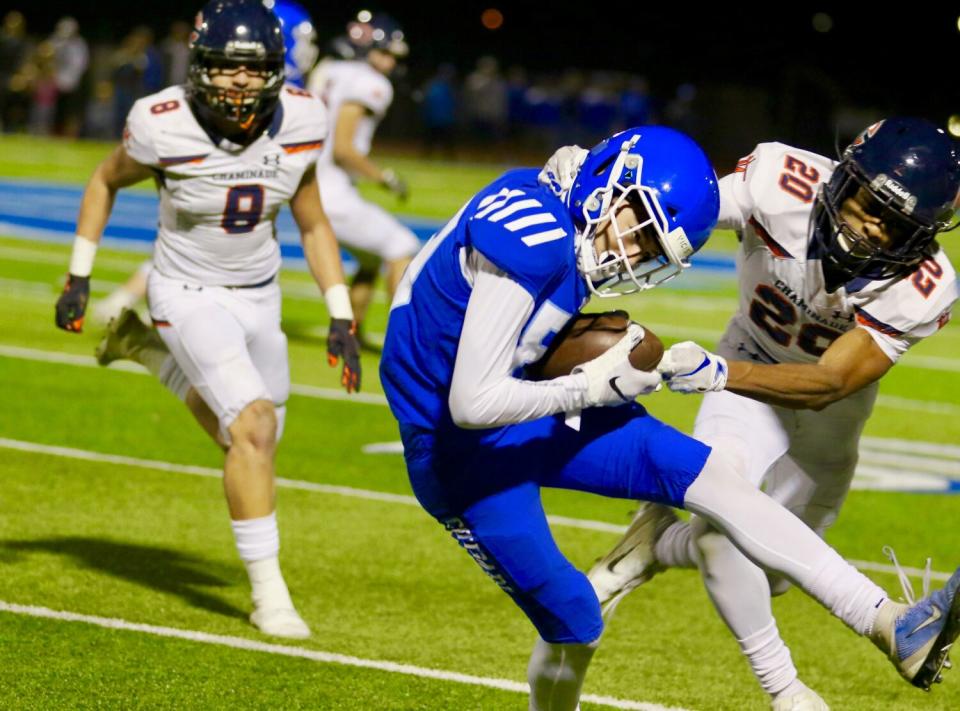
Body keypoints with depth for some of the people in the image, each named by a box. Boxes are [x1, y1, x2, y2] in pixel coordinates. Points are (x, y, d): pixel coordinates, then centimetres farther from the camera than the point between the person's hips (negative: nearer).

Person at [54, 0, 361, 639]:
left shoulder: (299, 125, -14)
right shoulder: (166, 129, -24)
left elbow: (314, 226, 2)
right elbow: (105, 182, -2)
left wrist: (341, 317, -1)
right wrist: (79, 277, -1)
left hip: (259, 297, 5)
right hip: (190, 296, -5)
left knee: (246, 438, 18)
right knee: (254, 427, -21)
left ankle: (146, 349, 40)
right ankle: (268, 593, -11)